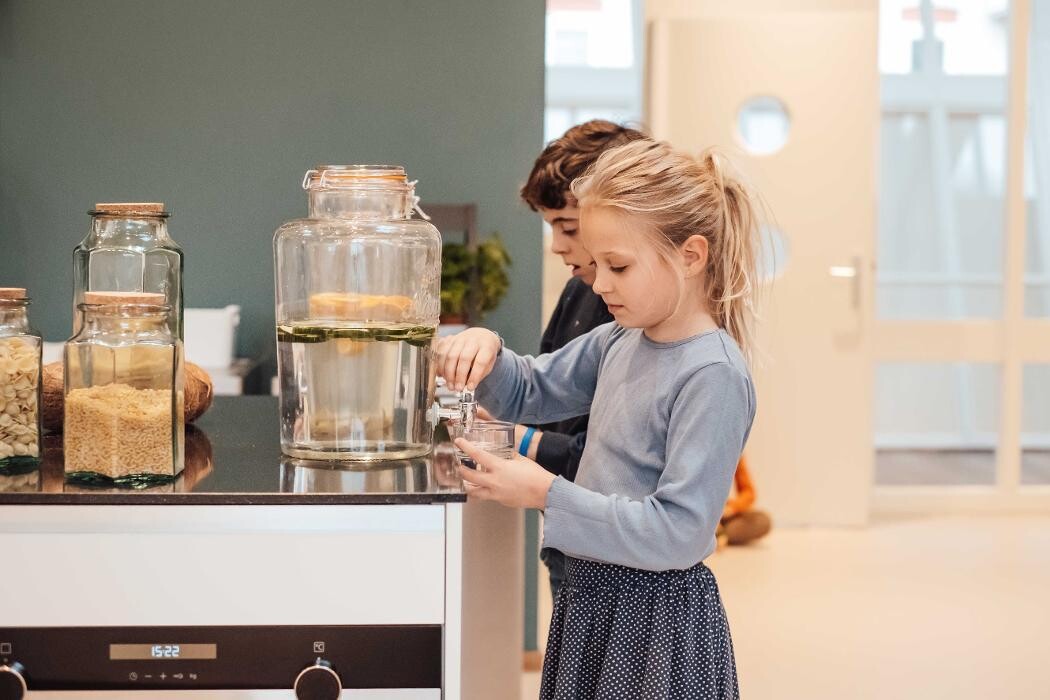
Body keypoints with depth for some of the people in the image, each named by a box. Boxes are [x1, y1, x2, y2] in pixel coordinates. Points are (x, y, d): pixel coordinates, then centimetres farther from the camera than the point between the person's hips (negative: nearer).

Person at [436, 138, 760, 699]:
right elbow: (530, 392, 18)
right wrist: (487, 351, -3)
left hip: (655, 619, -7)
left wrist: (547, 494, -24)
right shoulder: (621, 341, 4)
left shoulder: (712, 374, -20)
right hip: (590, 596, 8)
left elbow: (678, 531, -24)